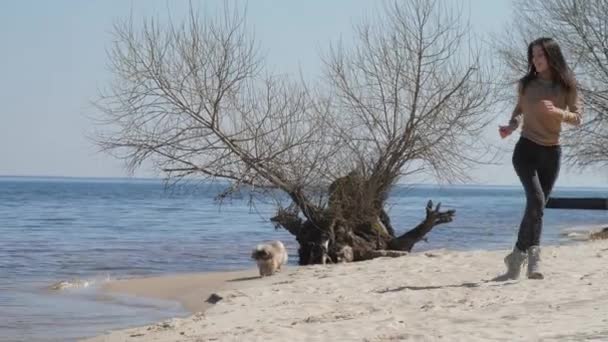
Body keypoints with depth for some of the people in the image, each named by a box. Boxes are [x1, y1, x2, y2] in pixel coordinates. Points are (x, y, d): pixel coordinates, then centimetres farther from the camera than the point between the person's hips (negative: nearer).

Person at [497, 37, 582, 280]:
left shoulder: (567, 86, -1)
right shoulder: (526, 84, 1)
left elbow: (577, 118, -3)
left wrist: (557, 112, -22)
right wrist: (511, 126, -4)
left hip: (551, 153, 2)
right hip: (526, 149, -2)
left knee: (536, 205, 5)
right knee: (536, 200, -20)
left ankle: (518, 257, 16)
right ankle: (533, 257, -19)